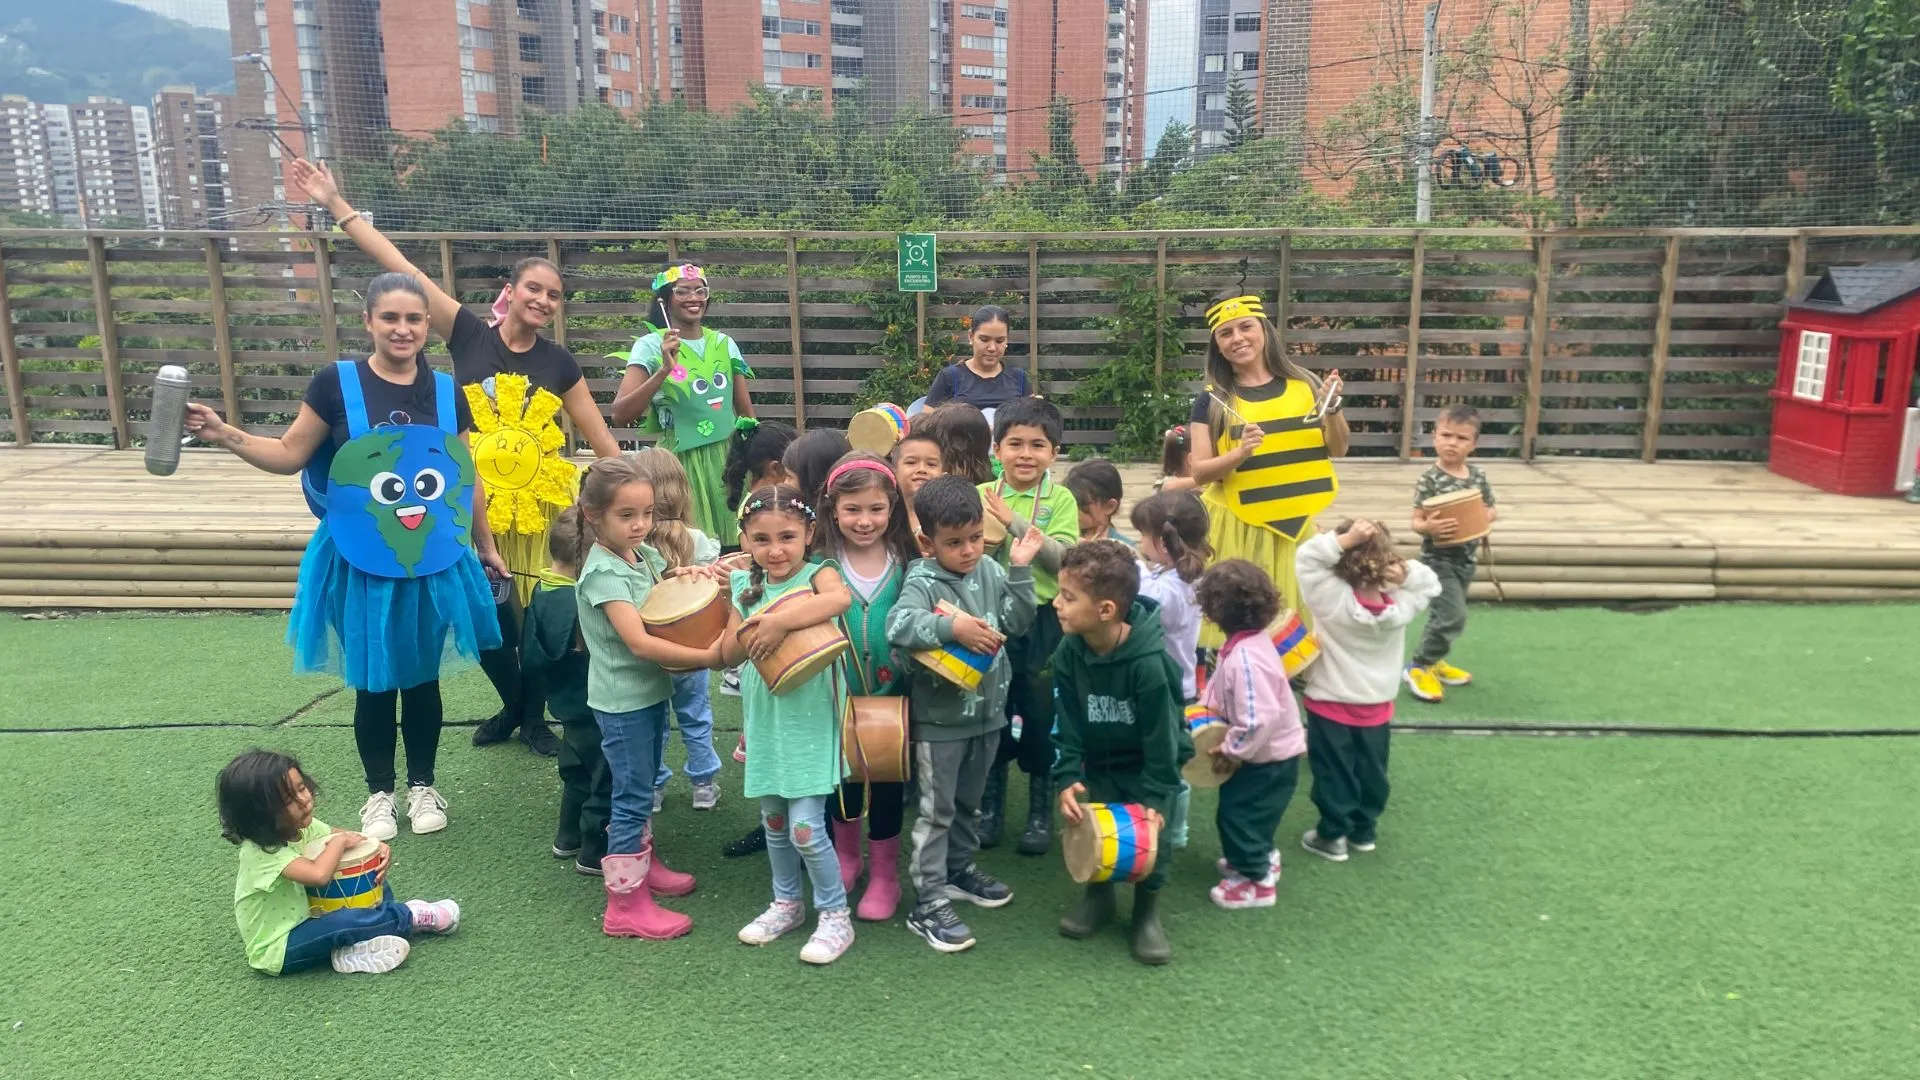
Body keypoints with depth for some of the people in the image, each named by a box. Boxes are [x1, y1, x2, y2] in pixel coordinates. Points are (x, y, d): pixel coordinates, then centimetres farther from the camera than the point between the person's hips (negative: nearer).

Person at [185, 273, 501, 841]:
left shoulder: (446, 392, 0)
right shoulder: (337, 383, -8)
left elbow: (468, 478, 8)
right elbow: (289, 455, -3)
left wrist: (486, 547, 14)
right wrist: (225, 434, -17)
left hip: (434, 564, 2)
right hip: (362, 566, -2)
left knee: (422, 679, 13)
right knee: (373, 684, 9)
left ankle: (423, 786, 31)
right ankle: (379, 794, 28)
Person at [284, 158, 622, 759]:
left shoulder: (559, 364, 1)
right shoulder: (469, 336, -3)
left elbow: (601, 440, 5)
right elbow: (403, 271, -7)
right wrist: (336, 205, -9)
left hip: (541, 504, 1)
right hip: (475, 504, 0)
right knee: (486, 617, 4)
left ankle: (534, 715, 26)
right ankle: (512, 705, 32)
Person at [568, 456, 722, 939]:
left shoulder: (646, 555, 3)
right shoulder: (602, 572, -21)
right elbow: (640, 643, -29)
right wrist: (707, 656, -31)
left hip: (651, 691, 8)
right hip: (623, 701, -8)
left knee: (641, 790, 22)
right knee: (633, 797, -1)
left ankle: (641, 862, 39)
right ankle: (626, 905, 8)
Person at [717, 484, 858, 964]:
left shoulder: (819, 574, -11)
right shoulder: (745, 587, 4)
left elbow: (841, 598, -34)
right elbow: (729, 651, 0)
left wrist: (778, 622, -35)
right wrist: (749, 635, -22)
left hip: (809, 722, -6)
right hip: (765, 721, 6)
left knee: (806, 827, -7)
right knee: (774, 821, 17)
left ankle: (835, 916, 11)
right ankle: (787, 902, 37)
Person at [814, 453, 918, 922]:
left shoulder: (905, 562, -7)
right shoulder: (821, 564, -10)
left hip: (890, 695, 0)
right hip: (837, 695, 0)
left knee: (887, 786, 12)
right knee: (841, 781, 18)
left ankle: (884, 876, 30)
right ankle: (845, 857, 43)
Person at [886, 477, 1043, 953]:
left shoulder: (990, 571, 0)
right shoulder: (922, 582, -18)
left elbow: (1017, 620, 1)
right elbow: (899, 626, -33)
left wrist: (1020, 569, -7)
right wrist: (953, 627, -39)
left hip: (986, 713, 6)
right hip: (939, 719, -6)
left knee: (969, 802, 23)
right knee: (936, 810, 3)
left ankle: (959, 869, 42)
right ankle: (928, 902, 11)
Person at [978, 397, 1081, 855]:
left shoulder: (1061, 500, -5)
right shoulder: (980, 496, 2)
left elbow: (1062, 558, -18)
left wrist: (1014, 521, -23)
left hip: (1042, 621, -2)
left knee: (1040, 713, 7)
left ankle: (1041, 808, 25)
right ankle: (991, 803, 30)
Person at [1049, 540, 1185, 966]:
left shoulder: (1150, 662, -34)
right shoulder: (1069, 654, -19)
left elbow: (1161, 737, -23)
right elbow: (1067, 725, -10)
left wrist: (1155, 794, -18)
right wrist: (1067, 779, -19)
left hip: (1151, 761, -4)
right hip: (1100, 762, 4)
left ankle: (1148, 910, 18)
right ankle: (1098, 894, 28)